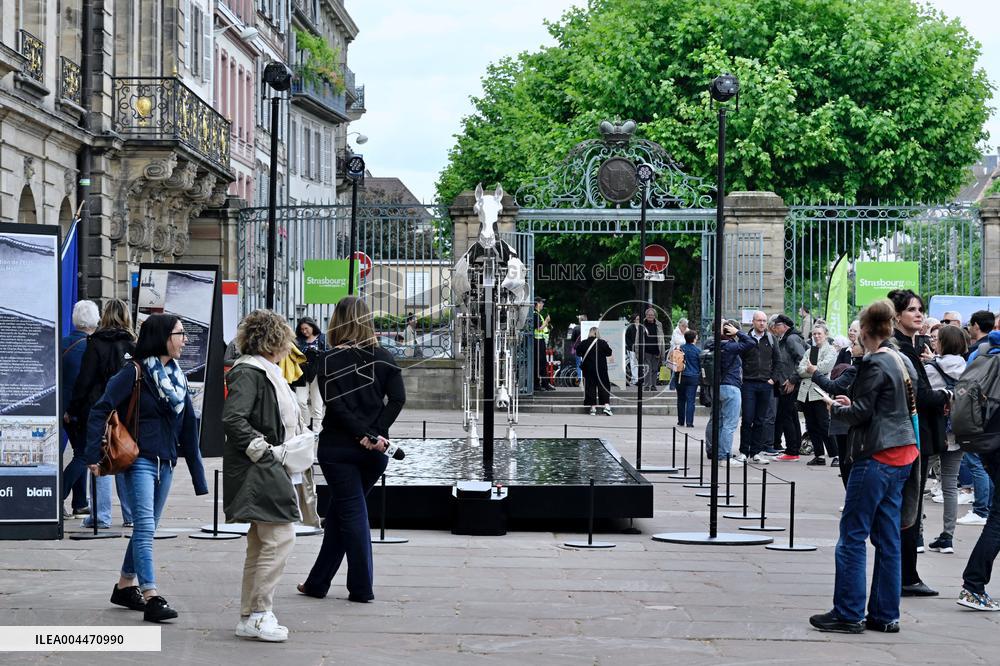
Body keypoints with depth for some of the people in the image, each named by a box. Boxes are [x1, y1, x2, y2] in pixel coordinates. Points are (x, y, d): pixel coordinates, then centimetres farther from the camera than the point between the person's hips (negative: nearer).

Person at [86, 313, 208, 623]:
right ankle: (151, 597, -18)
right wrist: (93, 455, -17)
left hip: (166, 463, 7)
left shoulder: (177, 375, 12)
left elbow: (188, 424, 14)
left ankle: (126, 586, 28)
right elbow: (100, 411, -11)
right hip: (140, 459, -7)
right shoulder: (135, 372, -9)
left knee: (146, 528, 15)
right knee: (145, 527, -13)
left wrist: (198, 475, 12)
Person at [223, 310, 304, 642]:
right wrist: (263, 451, -20)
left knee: (260, 544, 12)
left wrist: (301, 434, 9)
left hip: (269, 469, 11)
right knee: (280, 538, -12)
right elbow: (232, 418, -22)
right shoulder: (247, 372, -12)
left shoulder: (266, 371, 18)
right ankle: (258, 613, -8)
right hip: (257, 472, -11)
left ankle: (250, 617, 17)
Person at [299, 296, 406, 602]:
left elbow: (336, 406, -14)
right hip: (373, 451, 4)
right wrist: (375, 434, -8)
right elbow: (398, 399, -6)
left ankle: (361, 587, 1)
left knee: (351, 513, 2)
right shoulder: (384, 358, 3)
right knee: (340, 512, 15)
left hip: (338, 448, -4)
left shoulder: (331, 359, -7)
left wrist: (364, 435, -12)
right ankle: (318, 582, 21)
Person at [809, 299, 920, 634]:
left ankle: (848, 615, -2)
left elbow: (862, 413, -16)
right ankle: (885, 615, 14)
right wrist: (851, 404, 16)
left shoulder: (875, 364, -14)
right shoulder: (904, 363, 13)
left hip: (876, 456, -9)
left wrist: (837, 407, 4)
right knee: (887, 538, 11)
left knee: (853, 535, -3)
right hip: (901, 456, 9)